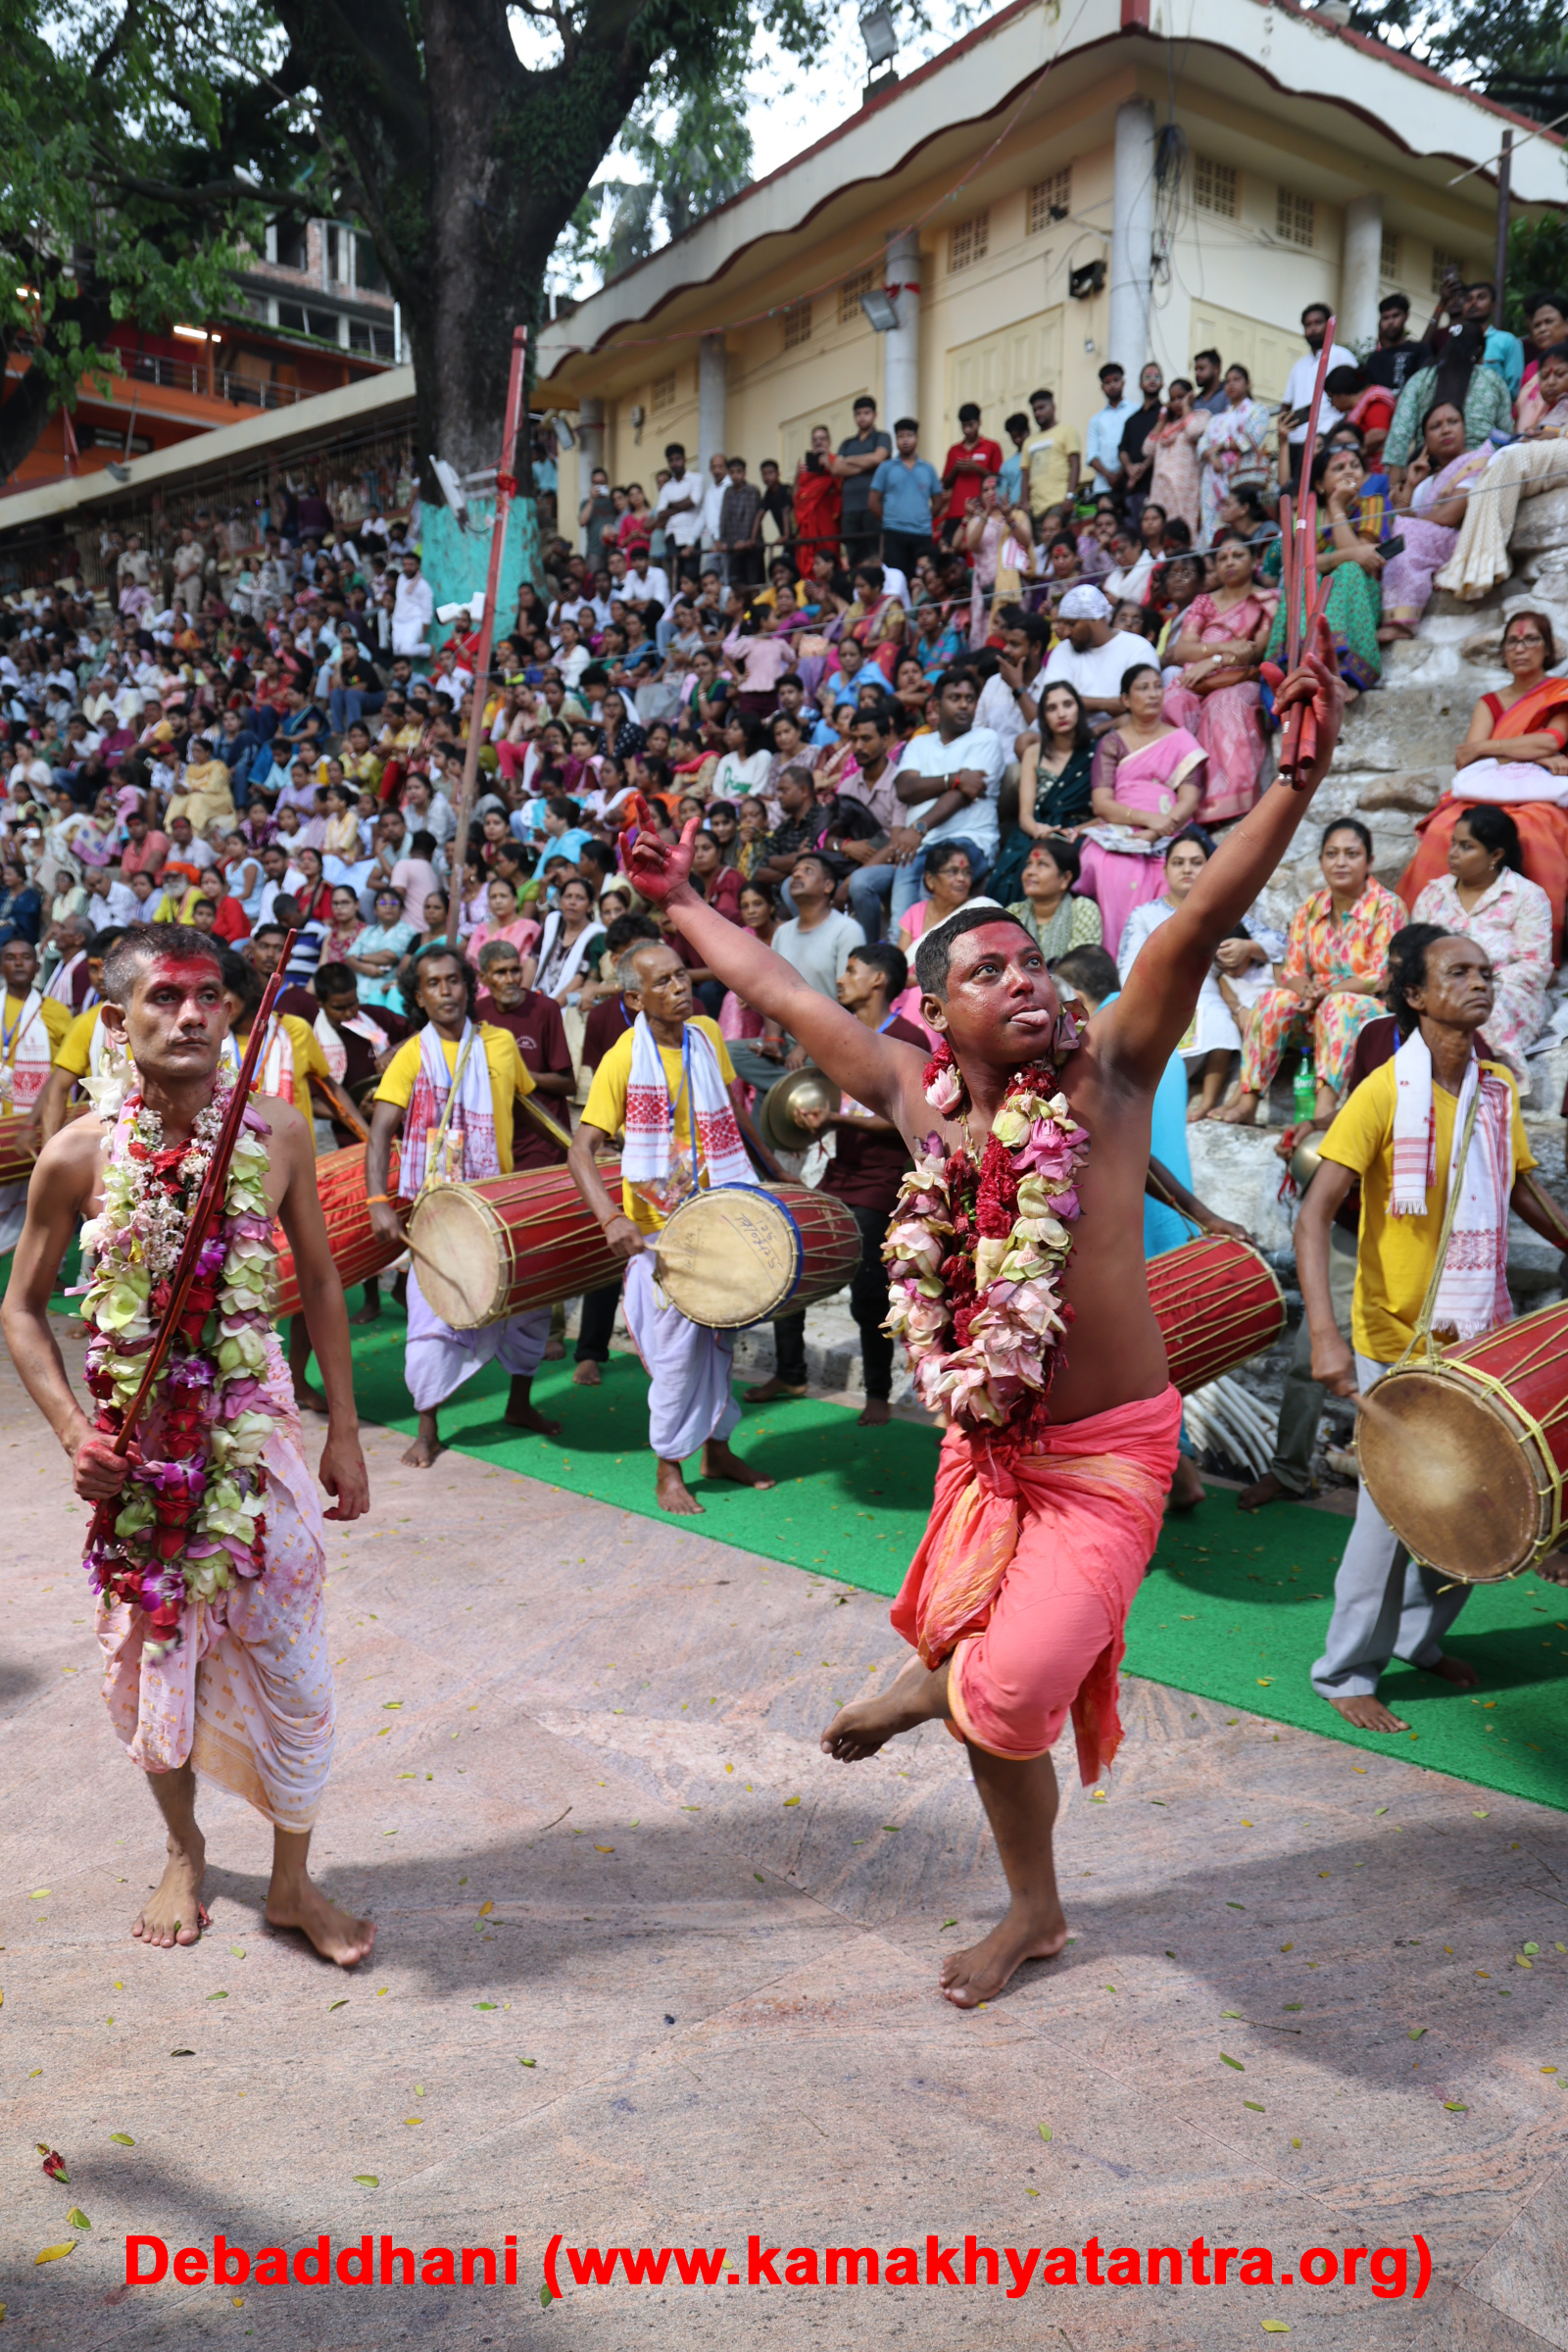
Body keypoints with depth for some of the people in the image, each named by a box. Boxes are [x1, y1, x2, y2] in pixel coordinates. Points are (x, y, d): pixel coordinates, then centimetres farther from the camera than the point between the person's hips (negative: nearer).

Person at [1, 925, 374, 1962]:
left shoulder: (278, 1133, -6)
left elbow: (321, 1282, 4)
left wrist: (345, 1434, 4)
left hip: (255, 1427, 0)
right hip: (132, 1439, 0)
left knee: (290, 1664, 5)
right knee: (148, 1658, 14)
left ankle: (293, 1881, 27)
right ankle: (185, 1851, 41)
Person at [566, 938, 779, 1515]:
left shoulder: (706, 1032, -1)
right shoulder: (623, 1059, -17)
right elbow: (581, 1151, -20)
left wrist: (751, 1181, 14)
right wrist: (610, 1217, -33)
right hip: (660, 1224, -6)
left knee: (722, 1333, 15)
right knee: (677, 1347, -3)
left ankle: (717, 1449, 32)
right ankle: (668, 1471, 13)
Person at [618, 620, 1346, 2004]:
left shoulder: (1104, 1073, -12)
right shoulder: (917, 1099, -1)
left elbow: (1207, 918, -25)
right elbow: (779, 990, 10)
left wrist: (1302, 776, -35)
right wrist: (679, 903, 18)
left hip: (1107, 1449, -4)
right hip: (986, 1444, 4)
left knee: (1013, 1686, -18)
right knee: (996, 1694, 16)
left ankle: (932, 1686, 20)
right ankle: (1034, 1911, 41)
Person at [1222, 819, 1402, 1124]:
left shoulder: (1387, 907, -7)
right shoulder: (1310, 908, 8)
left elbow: (1382, 978, -14)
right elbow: (1292, 970, 3)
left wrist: (1327, 991, -25)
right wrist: (1307, 990, -21)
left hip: (1374, 1011, -4)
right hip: (1316, 1012, 4)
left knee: (1339, 1006, -36)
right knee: (1274, 1000, -24)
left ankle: (1324, 1110, -52)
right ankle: (1247, 1102, -32)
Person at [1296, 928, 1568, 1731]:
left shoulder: (1498, 1088, 4)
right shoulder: (1385, 1093, -16)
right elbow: (1315, 1212, -21)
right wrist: (1324, 1334, -31)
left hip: (1479, 1335, 6)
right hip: (1398, 1341, -6)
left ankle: (1420, 1635, 35)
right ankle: (1346, 1671, 15)